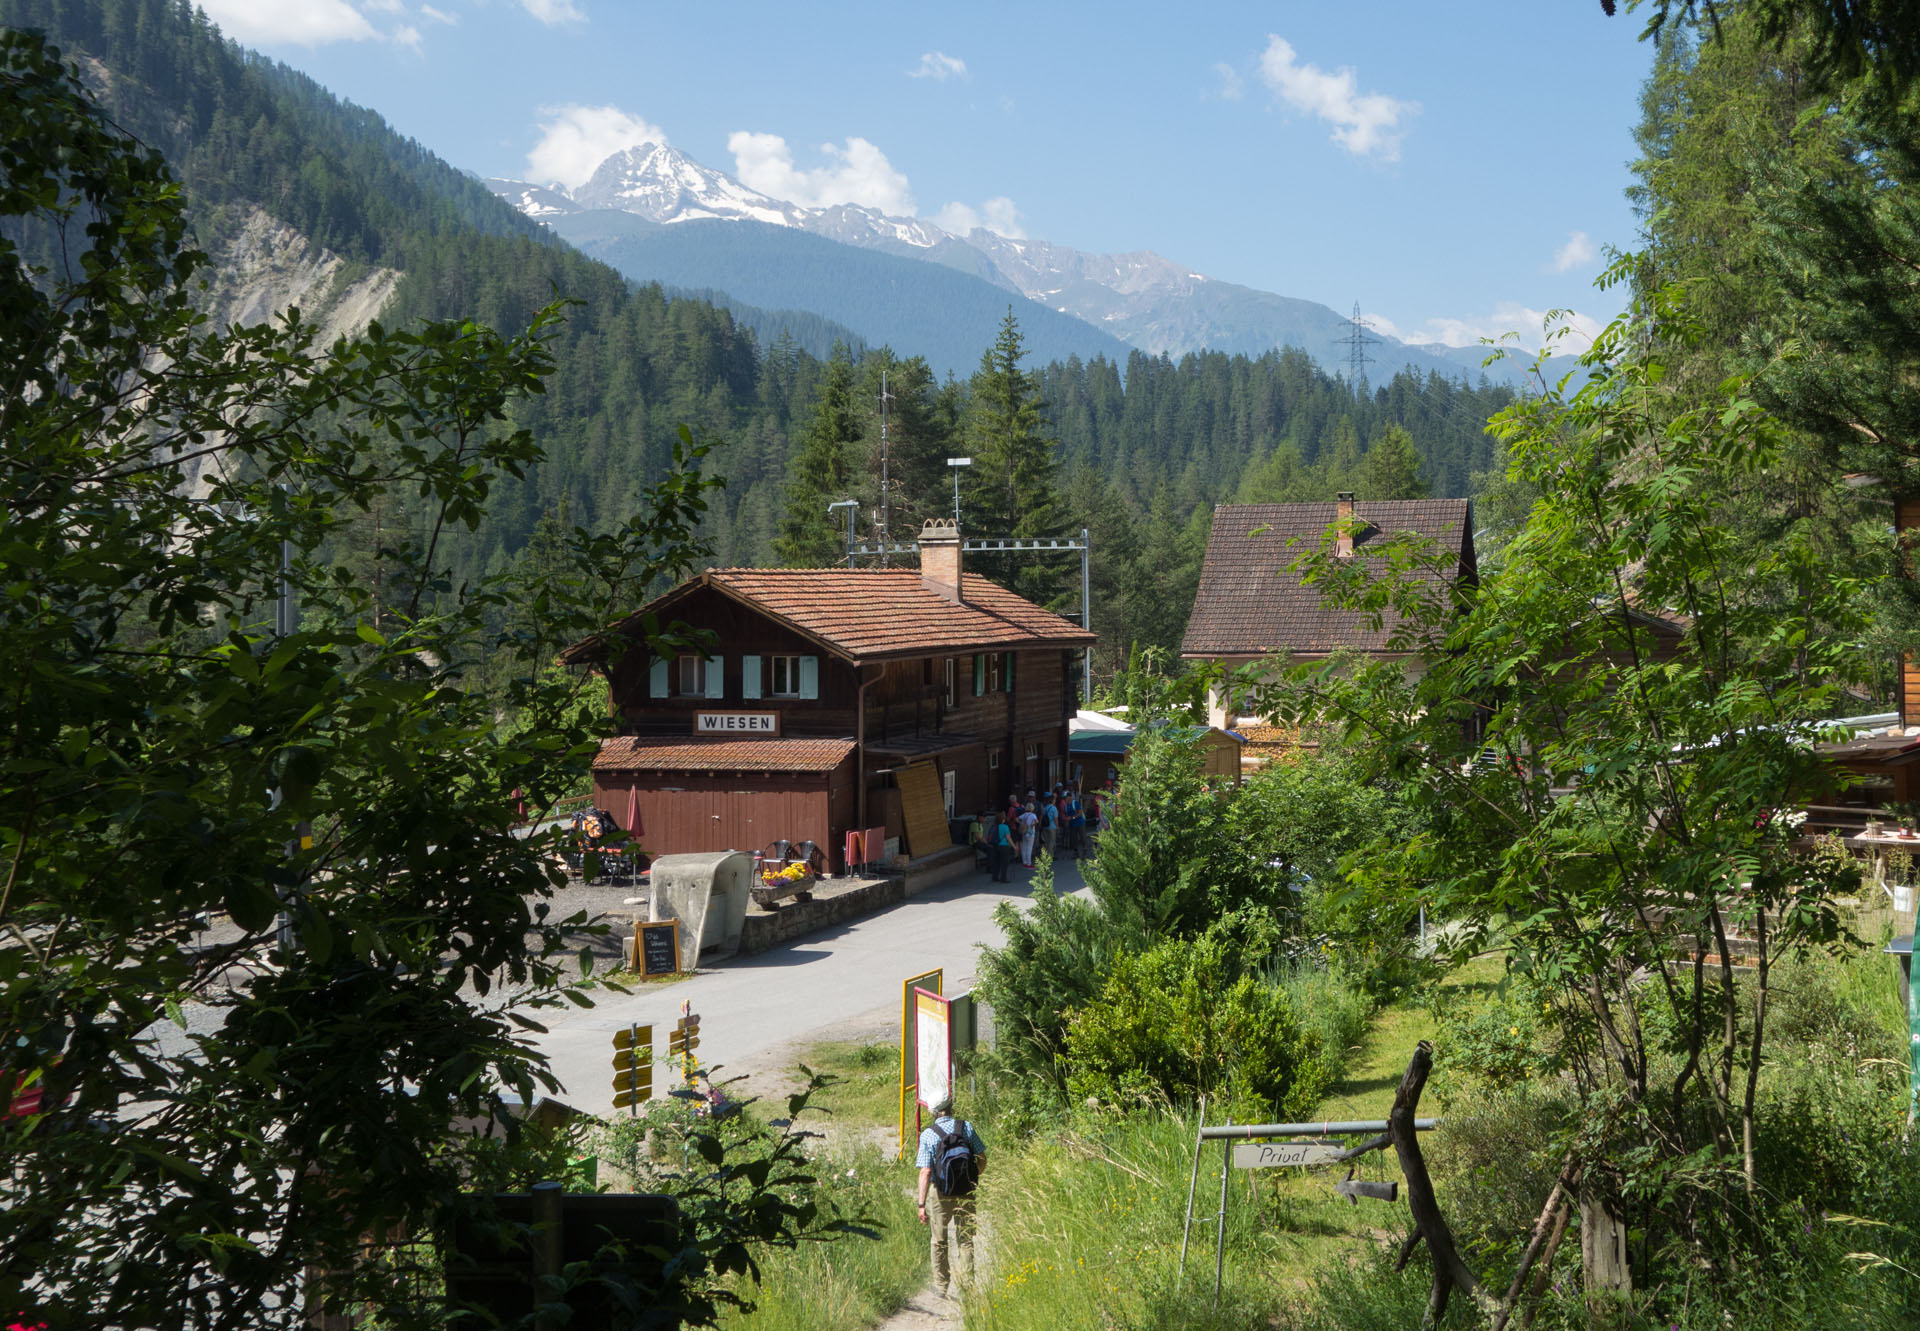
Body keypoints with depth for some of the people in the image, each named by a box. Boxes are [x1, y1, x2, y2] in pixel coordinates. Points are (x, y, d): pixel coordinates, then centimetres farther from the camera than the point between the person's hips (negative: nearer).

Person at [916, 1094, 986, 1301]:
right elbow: (982, 1159, 1)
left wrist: (921, 1204, -11)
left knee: (939, 1241, 14)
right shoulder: (966, 1127, -4)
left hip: (940, 1193, -2)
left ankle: (941, 1285, 20)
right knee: (966, 1240, 12)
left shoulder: (928, 1135, -10)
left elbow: (925, 1172, -13)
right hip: (966, 1191, 2)